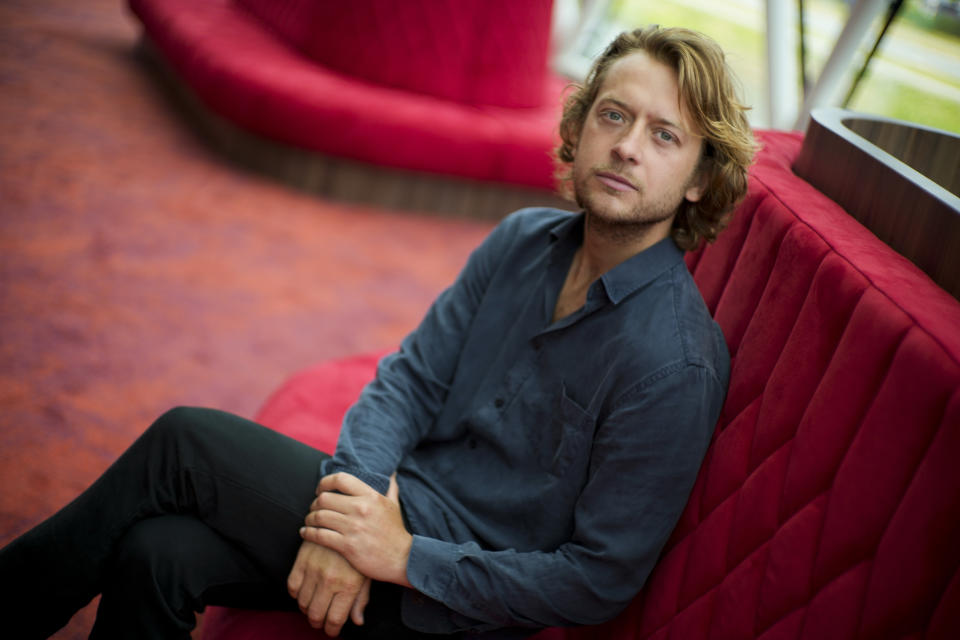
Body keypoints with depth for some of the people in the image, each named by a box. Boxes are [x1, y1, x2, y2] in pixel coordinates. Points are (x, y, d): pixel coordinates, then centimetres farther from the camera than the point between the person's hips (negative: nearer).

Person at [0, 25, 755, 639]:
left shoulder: (672, 362, -21)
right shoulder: (522, 241, 1)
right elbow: (410, 378, 1)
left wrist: (404, 555, -20)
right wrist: (345, 507, -16)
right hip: (394, 501, 6)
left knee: (186, 441, -14)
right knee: (158, 556, -17)